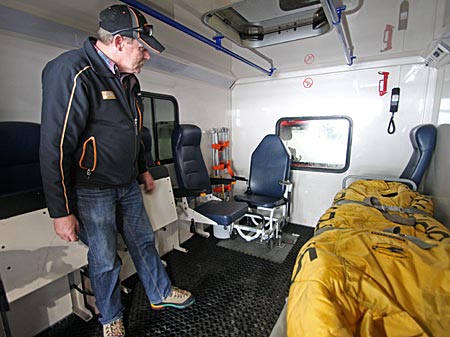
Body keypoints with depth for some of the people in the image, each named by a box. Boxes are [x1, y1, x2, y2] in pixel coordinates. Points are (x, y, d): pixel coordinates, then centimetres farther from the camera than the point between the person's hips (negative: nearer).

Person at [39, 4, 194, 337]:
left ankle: (161, 293, 40)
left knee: (144, 241, 18)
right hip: (92, 190, -7)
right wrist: (61, 211, -16)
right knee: (105, 259, 10)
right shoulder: (72, 72, -18)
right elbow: (55, 146, -20)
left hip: (128, 185, 7)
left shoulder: (129, 79, 9)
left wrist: (143, 170, 22)